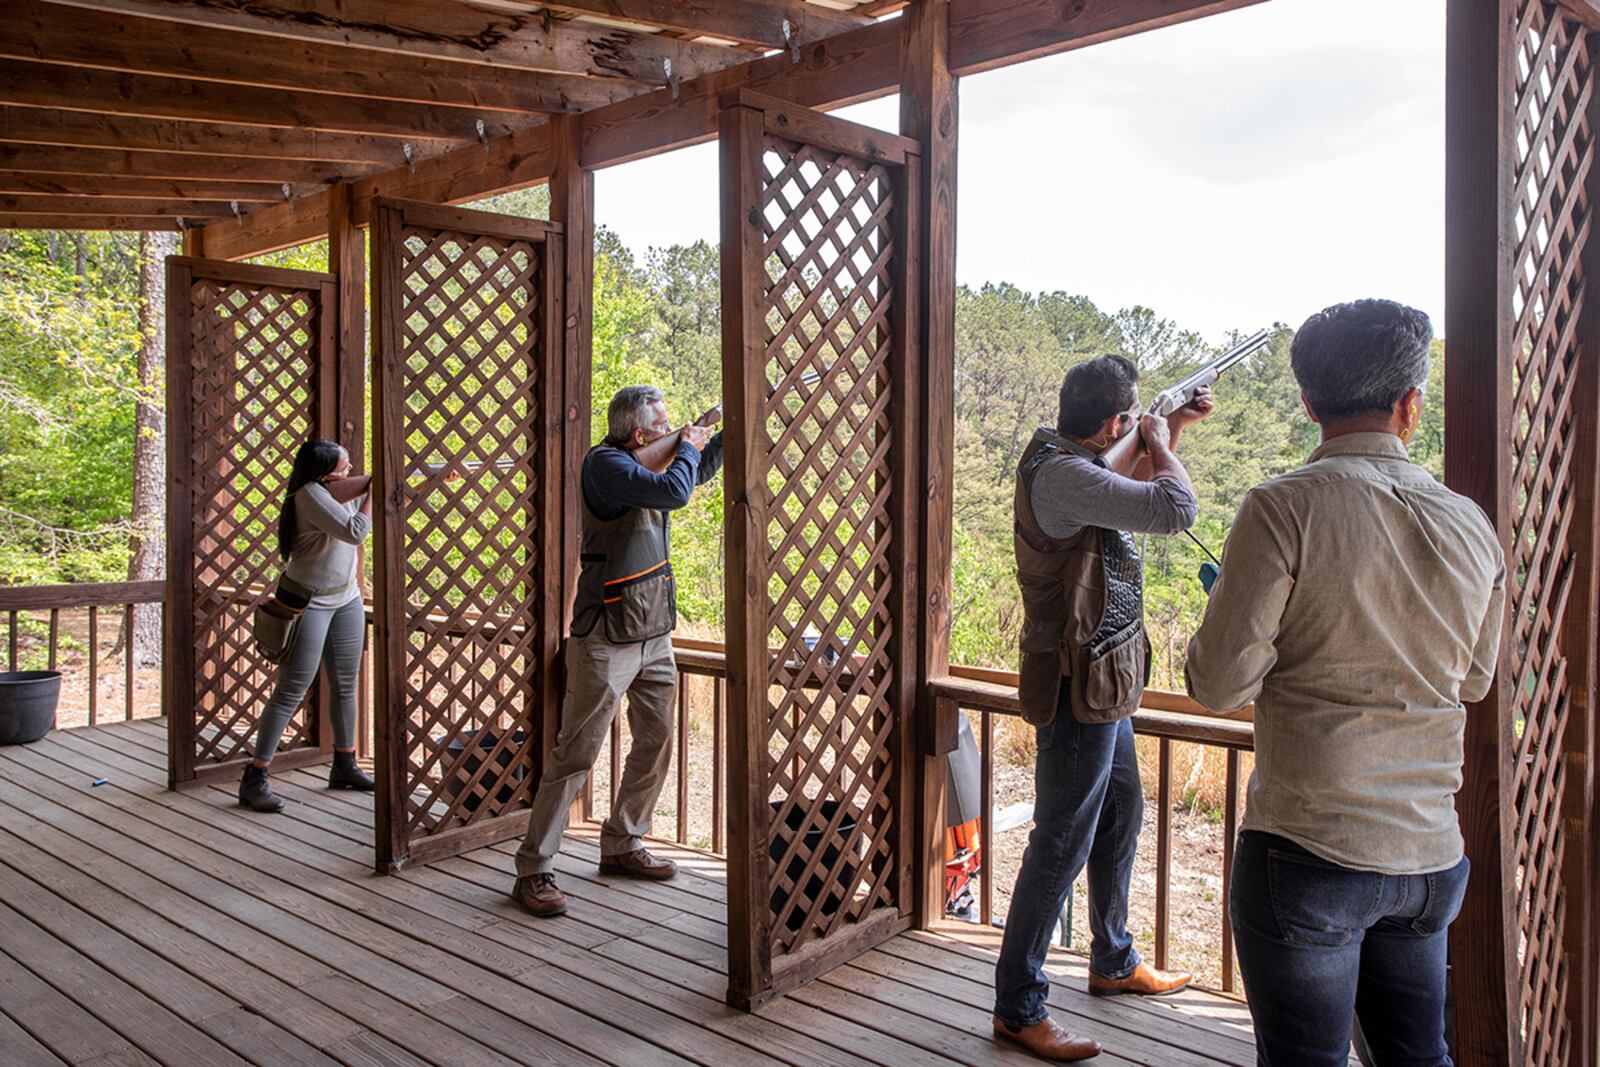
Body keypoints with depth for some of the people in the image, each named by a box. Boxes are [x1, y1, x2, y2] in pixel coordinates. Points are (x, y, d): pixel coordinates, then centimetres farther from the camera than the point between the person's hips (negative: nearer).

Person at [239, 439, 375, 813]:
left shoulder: (345, 492, 4)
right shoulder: (309, 493, -19)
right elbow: (355, 531, -26)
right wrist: (372, 493, -14)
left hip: (346, 600, 8)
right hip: (307, 603, -8)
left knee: (346, 686, 13)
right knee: (291, 692, -7)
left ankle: (344, 766, 26)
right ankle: (255, 779, 0)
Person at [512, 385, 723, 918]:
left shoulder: (638, 463, 13)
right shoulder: (605, 463, -14)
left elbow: (699, 471, 31)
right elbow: (674, 491, -28)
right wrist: (687, 443, -9)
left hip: (654, 632, 9)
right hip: (608, 638, -9)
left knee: (656, 741, 13)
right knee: (576, 754, -6)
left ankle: (621, 847, 27)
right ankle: (533, 870, 2)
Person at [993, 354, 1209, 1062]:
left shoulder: (1072, 463, 8)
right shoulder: (1063, 474, -24)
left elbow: (1131, 489, 29)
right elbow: (1175, 509, -30)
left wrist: (1170, 432, 20)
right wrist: (1160, 443, -11)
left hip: (1105, 684, 11)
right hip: (1080, 689, -11)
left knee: (1121, 816, 22)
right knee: (1062, 844, -3)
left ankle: (1114, 964, 41)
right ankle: (1018, 1007, 10)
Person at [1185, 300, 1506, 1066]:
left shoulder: (1285, 506, -14)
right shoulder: (1472, 527, 3)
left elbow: (1219, 684, -14)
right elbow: (1473, 683, 17)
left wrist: (1222, 609, 5)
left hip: (1308, 855, -5)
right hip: (1431, 857, 6)